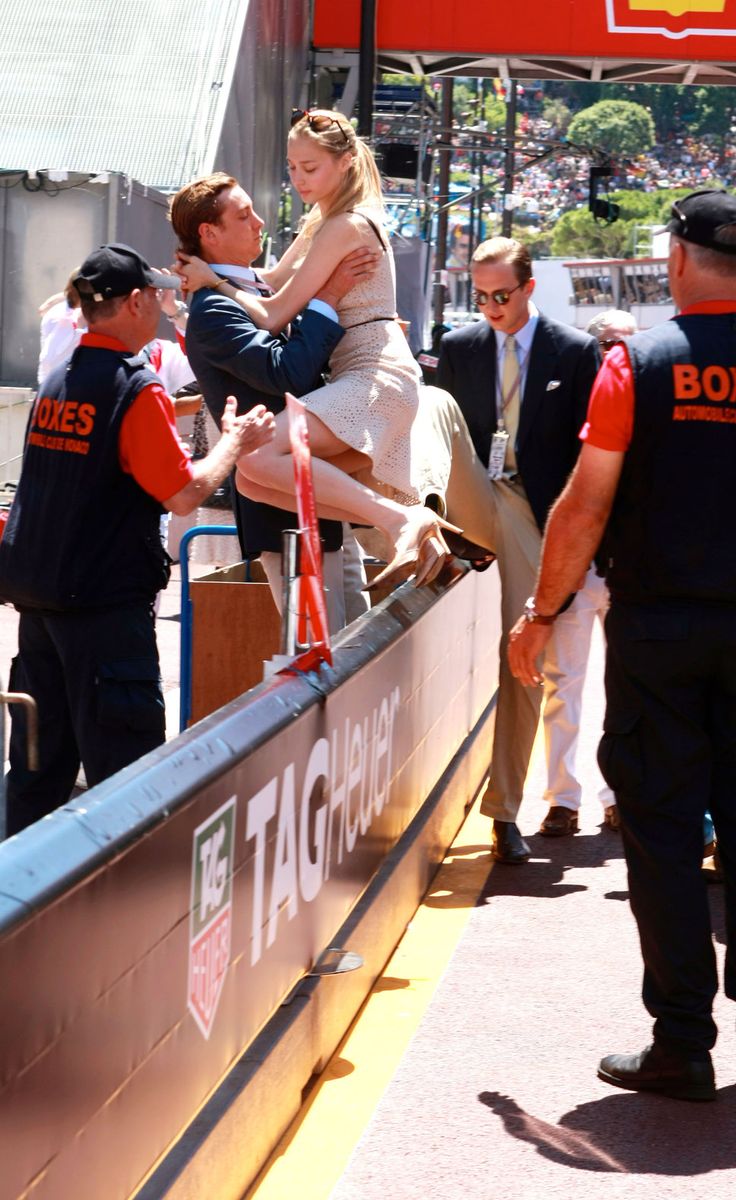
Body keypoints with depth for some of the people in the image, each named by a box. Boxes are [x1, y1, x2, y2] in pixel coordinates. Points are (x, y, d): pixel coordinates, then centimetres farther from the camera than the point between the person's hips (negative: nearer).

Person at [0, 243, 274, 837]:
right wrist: (235, 441, -1)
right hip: (106, 603, -8)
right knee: (124, 767, -3)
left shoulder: (57, 383, 10)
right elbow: (184, 494, -15)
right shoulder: (138, 388, -14)